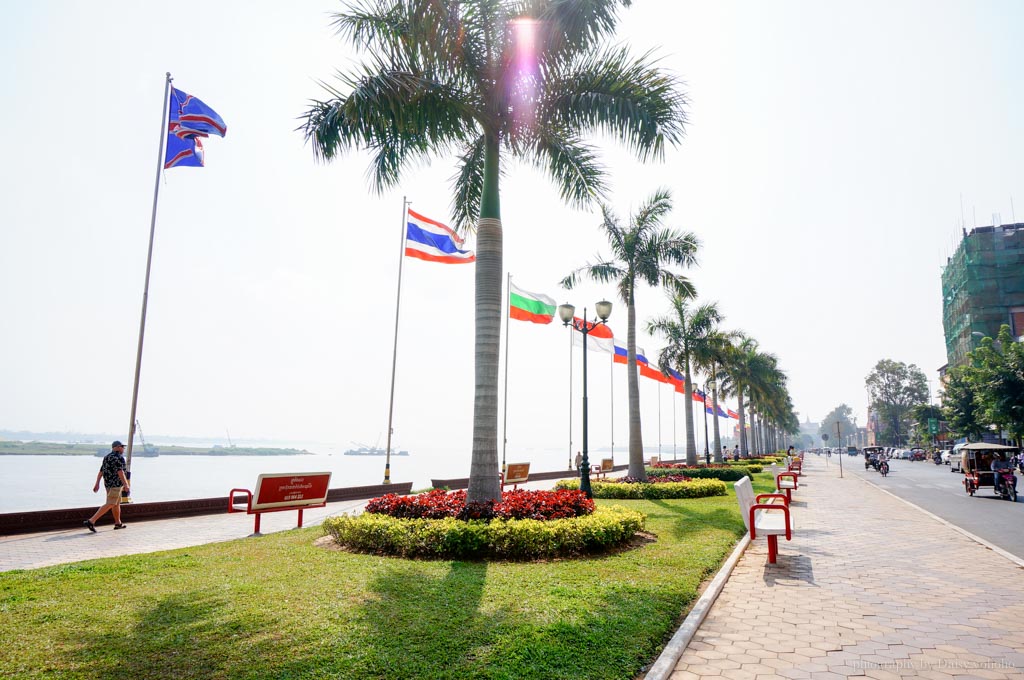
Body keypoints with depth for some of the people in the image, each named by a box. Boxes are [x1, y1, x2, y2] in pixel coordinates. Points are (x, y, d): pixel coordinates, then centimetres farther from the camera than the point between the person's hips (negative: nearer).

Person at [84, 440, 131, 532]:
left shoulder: (107, 457, 14)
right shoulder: (119, 457, -12)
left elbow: (101, 471, 13)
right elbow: (120, 472, -21)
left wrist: (97, 484, 14)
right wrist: (126, 485, -23)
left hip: (108, 483, 10)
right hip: (116, 484, -10)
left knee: (117, 503, 18)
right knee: (109, 504, -10)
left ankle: (118, 523, 25)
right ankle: (91, 521, -18)